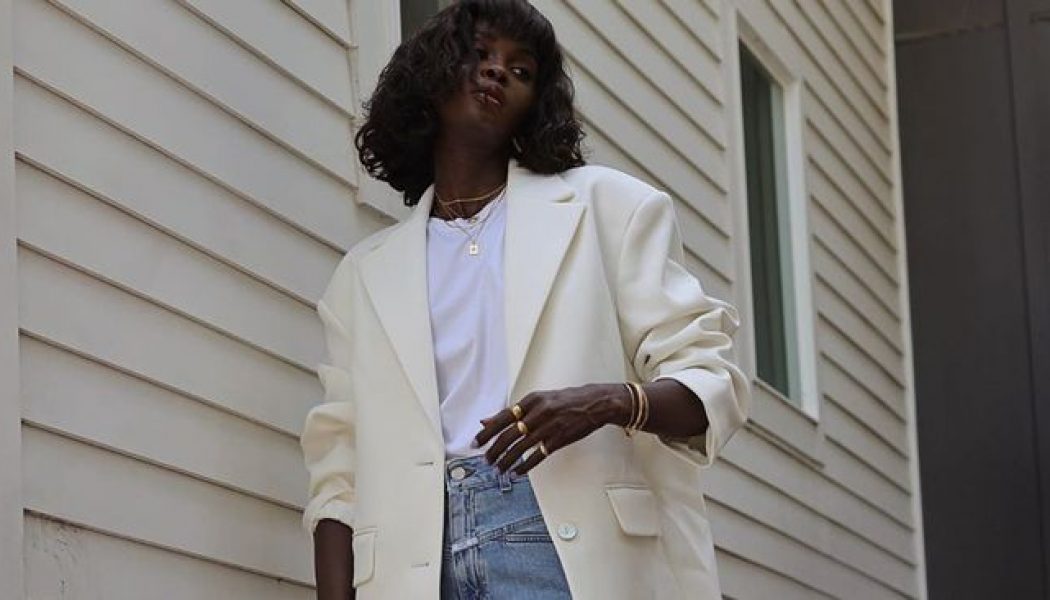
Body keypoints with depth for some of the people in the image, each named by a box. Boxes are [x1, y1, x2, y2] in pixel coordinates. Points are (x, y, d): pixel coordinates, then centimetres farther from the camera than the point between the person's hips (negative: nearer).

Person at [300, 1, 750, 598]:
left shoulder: (606, 204, 13)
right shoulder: (366, 272, 20)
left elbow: (707, 380, 6)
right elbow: (341, 468, 15)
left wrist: (608, 401, -15)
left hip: (576, 546, -2)